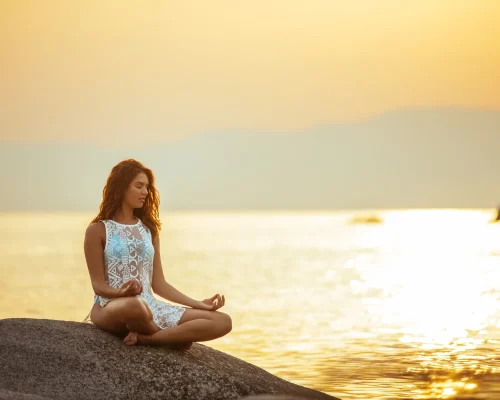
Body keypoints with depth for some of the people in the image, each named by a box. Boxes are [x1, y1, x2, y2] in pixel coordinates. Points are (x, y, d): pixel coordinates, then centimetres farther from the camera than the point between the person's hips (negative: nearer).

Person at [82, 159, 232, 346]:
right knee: (134, 305, -46)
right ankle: (173, 336, -13)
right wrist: (121, 292, -26)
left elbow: (158, 284, 14)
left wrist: (198, 304, 5)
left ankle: (144, 338, -22)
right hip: (110, 307, -6)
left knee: (222, 322, -14)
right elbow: (99, 285, -4)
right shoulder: (98, 230, 1)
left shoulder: (148, 230, 16)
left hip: (150, 307, 6)